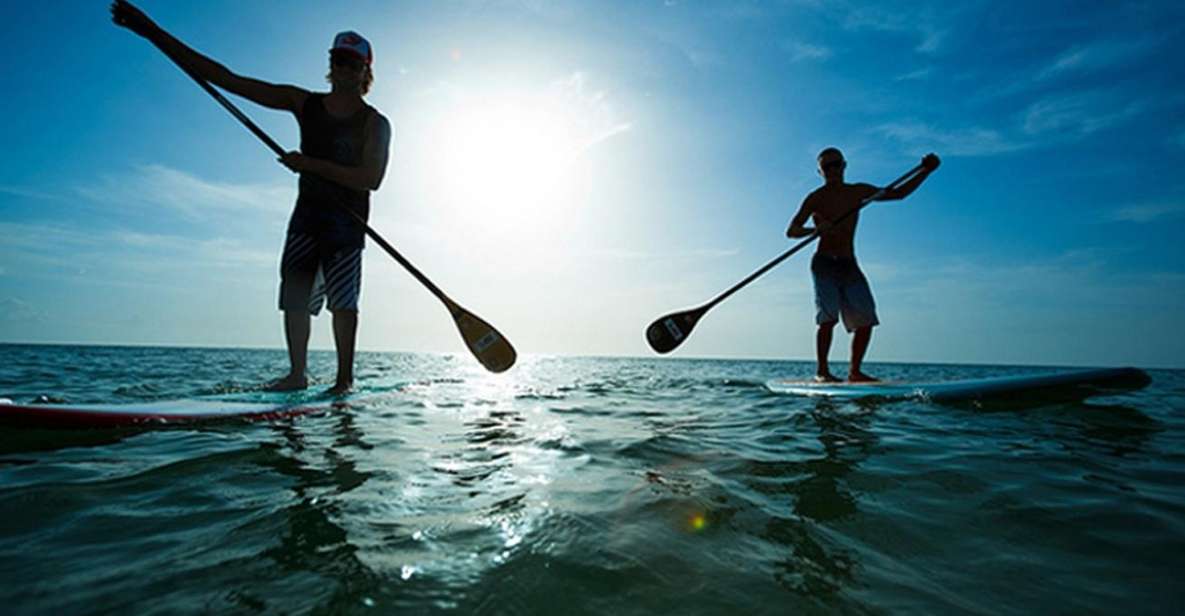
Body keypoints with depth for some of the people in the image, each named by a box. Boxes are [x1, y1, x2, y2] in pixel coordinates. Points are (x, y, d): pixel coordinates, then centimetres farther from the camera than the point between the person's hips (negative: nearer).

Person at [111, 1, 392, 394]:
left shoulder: (374, 123, -1)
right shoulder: (303, 103, 10)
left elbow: (372, 178, -15)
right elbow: (227, 79, 8)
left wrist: (311, 164, -17)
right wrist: (152, 32, 5)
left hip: (347, 218, -4)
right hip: (307, 213, 4)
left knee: (342, 299, -8)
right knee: (294, 293, -2)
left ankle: (345, 379, -2)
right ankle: (297, 374, 8)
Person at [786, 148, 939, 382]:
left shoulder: (859, 192, 14)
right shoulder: (816, 198, -1)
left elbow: (899, 193, 21)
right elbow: (791, 231, -7)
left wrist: (925, 170, 10)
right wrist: (815, 229, -26)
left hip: (850, 266, 5)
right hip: (824, 264, -5)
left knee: (866, 320, -1)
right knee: (828, 318, -17)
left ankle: (854, 371, 11)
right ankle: (821, 371, -7)